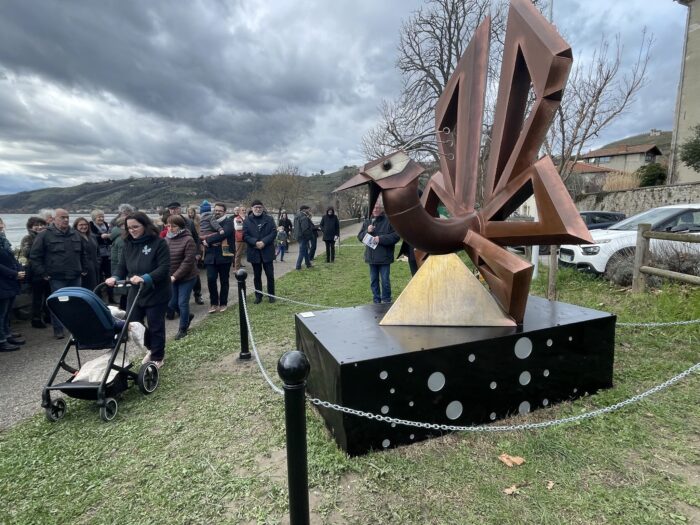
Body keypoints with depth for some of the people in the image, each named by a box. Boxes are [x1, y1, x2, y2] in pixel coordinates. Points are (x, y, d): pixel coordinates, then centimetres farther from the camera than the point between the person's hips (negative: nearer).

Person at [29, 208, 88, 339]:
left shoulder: (76, 234, 12)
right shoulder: (45, 235, -4)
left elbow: (83, 253, 22)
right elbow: (34, 256, -3)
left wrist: (84, 269, 16)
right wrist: (42, 273, -7)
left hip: (75, 276, 5)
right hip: (57, 278, -5)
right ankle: (58, 329, 10)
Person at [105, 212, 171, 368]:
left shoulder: (159, 243, -15)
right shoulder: (128, 244, 4)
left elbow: (164, 268, -22)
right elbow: (122, 266, 5)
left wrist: (145, 278, -34)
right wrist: (115, 278, -16)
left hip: (156, 293, -6)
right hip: (135, 292, 6)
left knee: (155, 326, 5)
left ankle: (157, 357, 26)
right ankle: (152, 348, 36)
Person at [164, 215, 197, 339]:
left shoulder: (188, 240, -15)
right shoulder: (166, 239, 3)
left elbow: (188, 261, -19)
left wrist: (175, 276, -22)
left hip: (186, 277, -6)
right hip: (171, 277, 6)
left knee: (182, 303, -1)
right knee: (171, 303, 10)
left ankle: (183, 329, 18)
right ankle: (187, 316, 37)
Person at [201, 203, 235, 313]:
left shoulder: (228, 222, -3)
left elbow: (223, 234, -22)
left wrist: (208, 240, -18)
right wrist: (204, 241, -13)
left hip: (224, 255, -3)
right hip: (211, 256, 3)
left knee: (224, 281, 7)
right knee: (211, 279, -8)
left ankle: (223, 303, 20)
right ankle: (214, 303, 8)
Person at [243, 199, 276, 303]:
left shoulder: (269, 219, 4)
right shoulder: (247, 221, 4)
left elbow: (274, 232, -3)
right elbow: (245, 235, -2)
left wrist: (264, 242, -16)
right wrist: (255, 242, -17)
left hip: (267, 251, -1)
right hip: (254, 252, 1)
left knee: (270, 275, 3)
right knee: (257, 276, 10)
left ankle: (271, 295, 16)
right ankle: (258, 296, 19)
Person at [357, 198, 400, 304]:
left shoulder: (389, 221, -6)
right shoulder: (367, 222, 10)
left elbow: (396, 236, -14)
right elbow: (360, 236, 10)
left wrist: (381, 238, -19)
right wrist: (367, 231, -10)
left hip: (384, 257, -5)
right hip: (371, 257, 5)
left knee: (385, 280, 0)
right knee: (373, 280, 13)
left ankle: (386, 301, 15)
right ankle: (376, 301, 25)